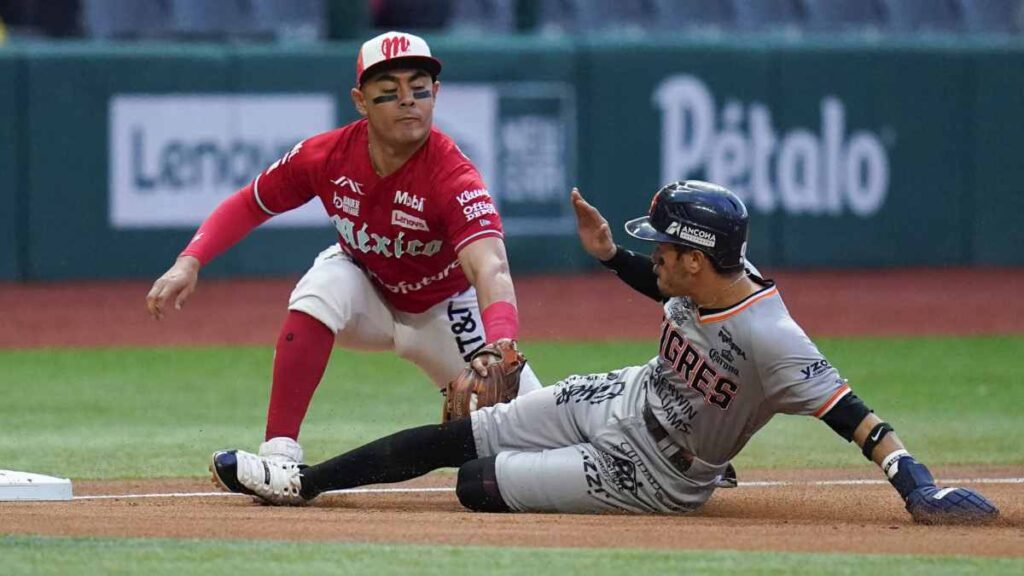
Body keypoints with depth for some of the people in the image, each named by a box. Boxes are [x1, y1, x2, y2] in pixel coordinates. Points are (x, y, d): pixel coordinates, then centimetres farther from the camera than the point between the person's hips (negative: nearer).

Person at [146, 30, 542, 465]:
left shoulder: (454, 178, -35)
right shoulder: (326, 156, -23)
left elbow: (490, 270, -50)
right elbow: (248, 205, -8)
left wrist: (498, 354, -69)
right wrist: (190, 262, -25)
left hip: (443, 311, -1)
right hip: (364, 290, 1)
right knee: (318, 294, -33)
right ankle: (278, 455, -31)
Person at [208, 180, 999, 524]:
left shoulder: (770, 341, -37)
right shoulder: (700, 280, -12)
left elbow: (845, 408, -38)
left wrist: (913, 481, -47)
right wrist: (609, 254, -1)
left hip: (651, 479, -7)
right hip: (620, 400, 7)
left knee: (478, 483, -12)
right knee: (453, 437, 7)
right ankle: (303, 481, 19)